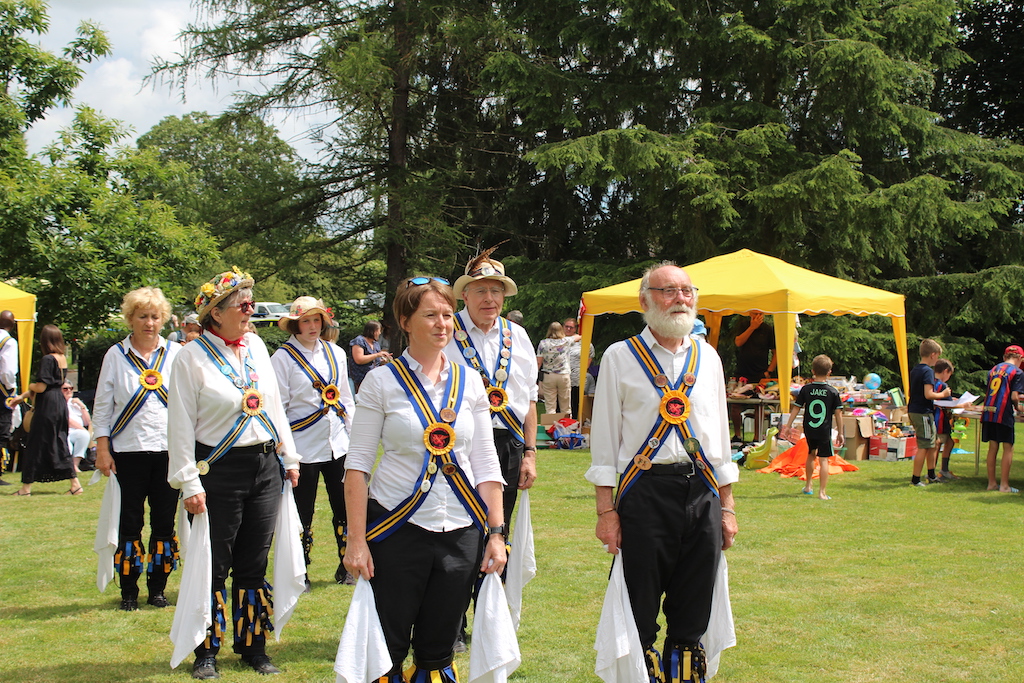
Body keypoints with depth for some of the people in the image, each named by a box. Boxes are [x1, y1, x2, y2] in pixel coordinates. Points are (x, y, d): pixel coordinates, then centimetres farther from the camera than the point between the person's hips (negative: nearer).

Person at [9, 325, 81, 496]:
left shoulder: (47, 359, -15)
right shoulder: (63, 358, 10)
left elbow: (41, 387, -19)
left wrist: (30, 386, 5)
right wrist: (22, 396, 20)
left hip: (47, 407, -7)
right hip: (61, 404, 7)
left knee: (36, 445, 2)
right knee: (60, 444, 12)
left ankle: (26, 487, 10)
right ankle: (75, 484, 8)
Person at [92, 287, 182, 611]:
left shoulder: (176, 353, 4)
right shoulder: (116, 355, 3)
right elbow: (102, 405, 6)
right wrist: (102, 449, -1)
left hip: (169, 449, 1)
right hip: (129, 450, -1)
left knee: (164, 521, 5)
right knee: (130, 523, 4)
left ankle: (157, 588, 18)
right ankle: (128, 591, 14)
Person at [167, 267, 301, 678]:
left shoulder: (256, 345, 8)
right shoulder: (192, 357, -8)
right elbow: (181, 424, -9)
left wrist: (289, 456, 15)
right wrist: (189, 482, -12)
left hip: (265, 466, 5)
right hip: (220, 471, -5)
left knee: (254, 564, 11)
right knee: (215, 566, 2)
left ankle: (253, 647, 23)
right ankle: (206, 652, 16)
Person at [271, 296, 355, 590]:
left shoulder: (336, 353, 11)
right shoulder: (283, 357, -4)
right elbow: (278, 406, -6)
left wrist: (354, 434, 11)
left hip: (337, 444, 4)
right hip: (303, 447, -4)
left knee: (345, 508, 6)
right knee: (302, 513, 3)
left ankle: (347, 567, 20)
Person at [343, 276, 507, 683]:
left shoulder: (468, 382, 7)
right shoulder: (382, 382, -2)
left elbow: (486, 465, 8)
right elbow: (357, 463, -5)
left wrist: (496, 532, 2)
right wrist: (356, 539, -11)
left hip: (460, 532, 3)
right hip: (397, 529, -3)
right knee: (388, 649, 3)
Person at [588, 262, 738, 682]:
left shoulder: (707, 357, 13)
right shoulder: (620, 358, 2)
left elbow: (719, 432, 17)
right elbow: (604, 438, 0)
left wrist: (726, 506, 13)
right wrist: (606, 510, -5)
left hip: (703, 492, 4)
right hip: (645, 493, -3)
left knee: (692, 617, 9)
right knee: (639, 619, 2)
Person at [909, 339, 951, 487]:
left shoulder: (914, 370, 13)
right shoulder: (928, 371, -16)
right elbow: (928, 394, -25)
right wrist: (943, 394, -8)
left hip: (914, 411, 10)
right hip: (923, 413, -10)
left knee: (933, 445, 19)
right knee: (924, 447, -3)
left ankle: (931, 476, 26)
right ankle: (915, 480, 0)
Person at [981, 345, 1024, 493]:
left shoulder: (994, 369, 16)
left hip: (989, 412, 6)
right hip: (1004, 414, -6)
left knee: (993, 447, 11)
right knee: (1008, 448, 1)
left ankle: (992, 483, 13)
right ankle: (1004, 485, -1)